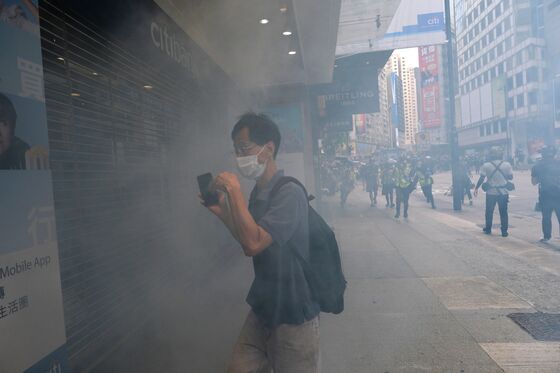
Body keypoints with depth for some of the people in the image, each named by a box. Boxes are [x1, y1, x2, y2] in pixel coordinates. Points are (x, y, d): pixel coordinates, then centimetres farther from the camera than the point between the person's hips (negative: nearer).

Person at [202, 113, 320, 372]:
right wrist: (222, 211, 5)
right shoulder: (258, 193, 4)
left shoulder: (289, 193, -21)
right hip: (262, 310, 8)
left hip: (293, 316, -7)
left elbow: (254, 243, -31)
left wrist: (233, 189, -24)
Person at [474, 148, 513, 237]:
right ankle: (504, 231, 8)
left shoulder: (486, 166, -7)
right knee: (503, 212, 7)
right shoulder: (507, 165, -3)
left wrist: (476, 188, 2)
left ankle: (488, 229, 22)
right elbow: (511, 177, 4)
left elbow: (481, 178, -8)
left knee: (489, 211, 13)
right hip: (503, 192, 1)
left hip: (491, 192, -1)